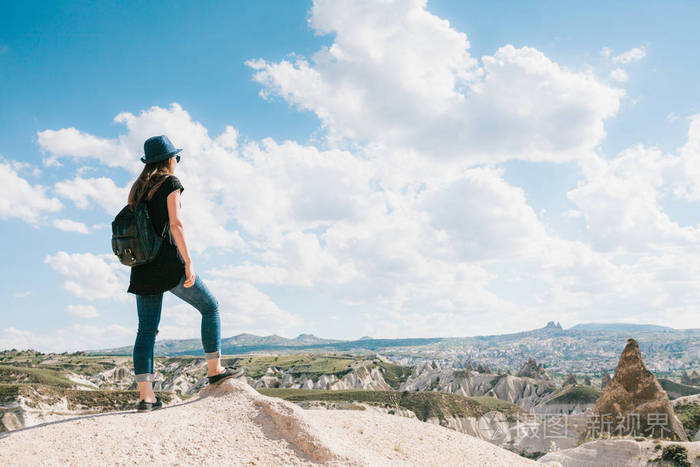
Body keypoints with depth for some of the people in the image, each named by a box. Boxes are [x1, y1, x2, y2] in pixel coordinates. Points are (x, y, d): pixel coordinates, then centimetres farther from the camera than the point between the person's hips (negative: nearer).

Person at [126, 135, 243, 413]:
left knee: (147, 329, 4)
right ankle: (214, 369, 12)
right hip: (168, 261, -7)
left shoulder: (137, 188, 17)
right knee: (210, 307, 10)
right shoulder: (170, 183, -3)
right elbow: (175, 224, -13)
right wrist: (188, 263, -15)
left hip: (142, 265, 7)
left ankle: (145, 395, 1)